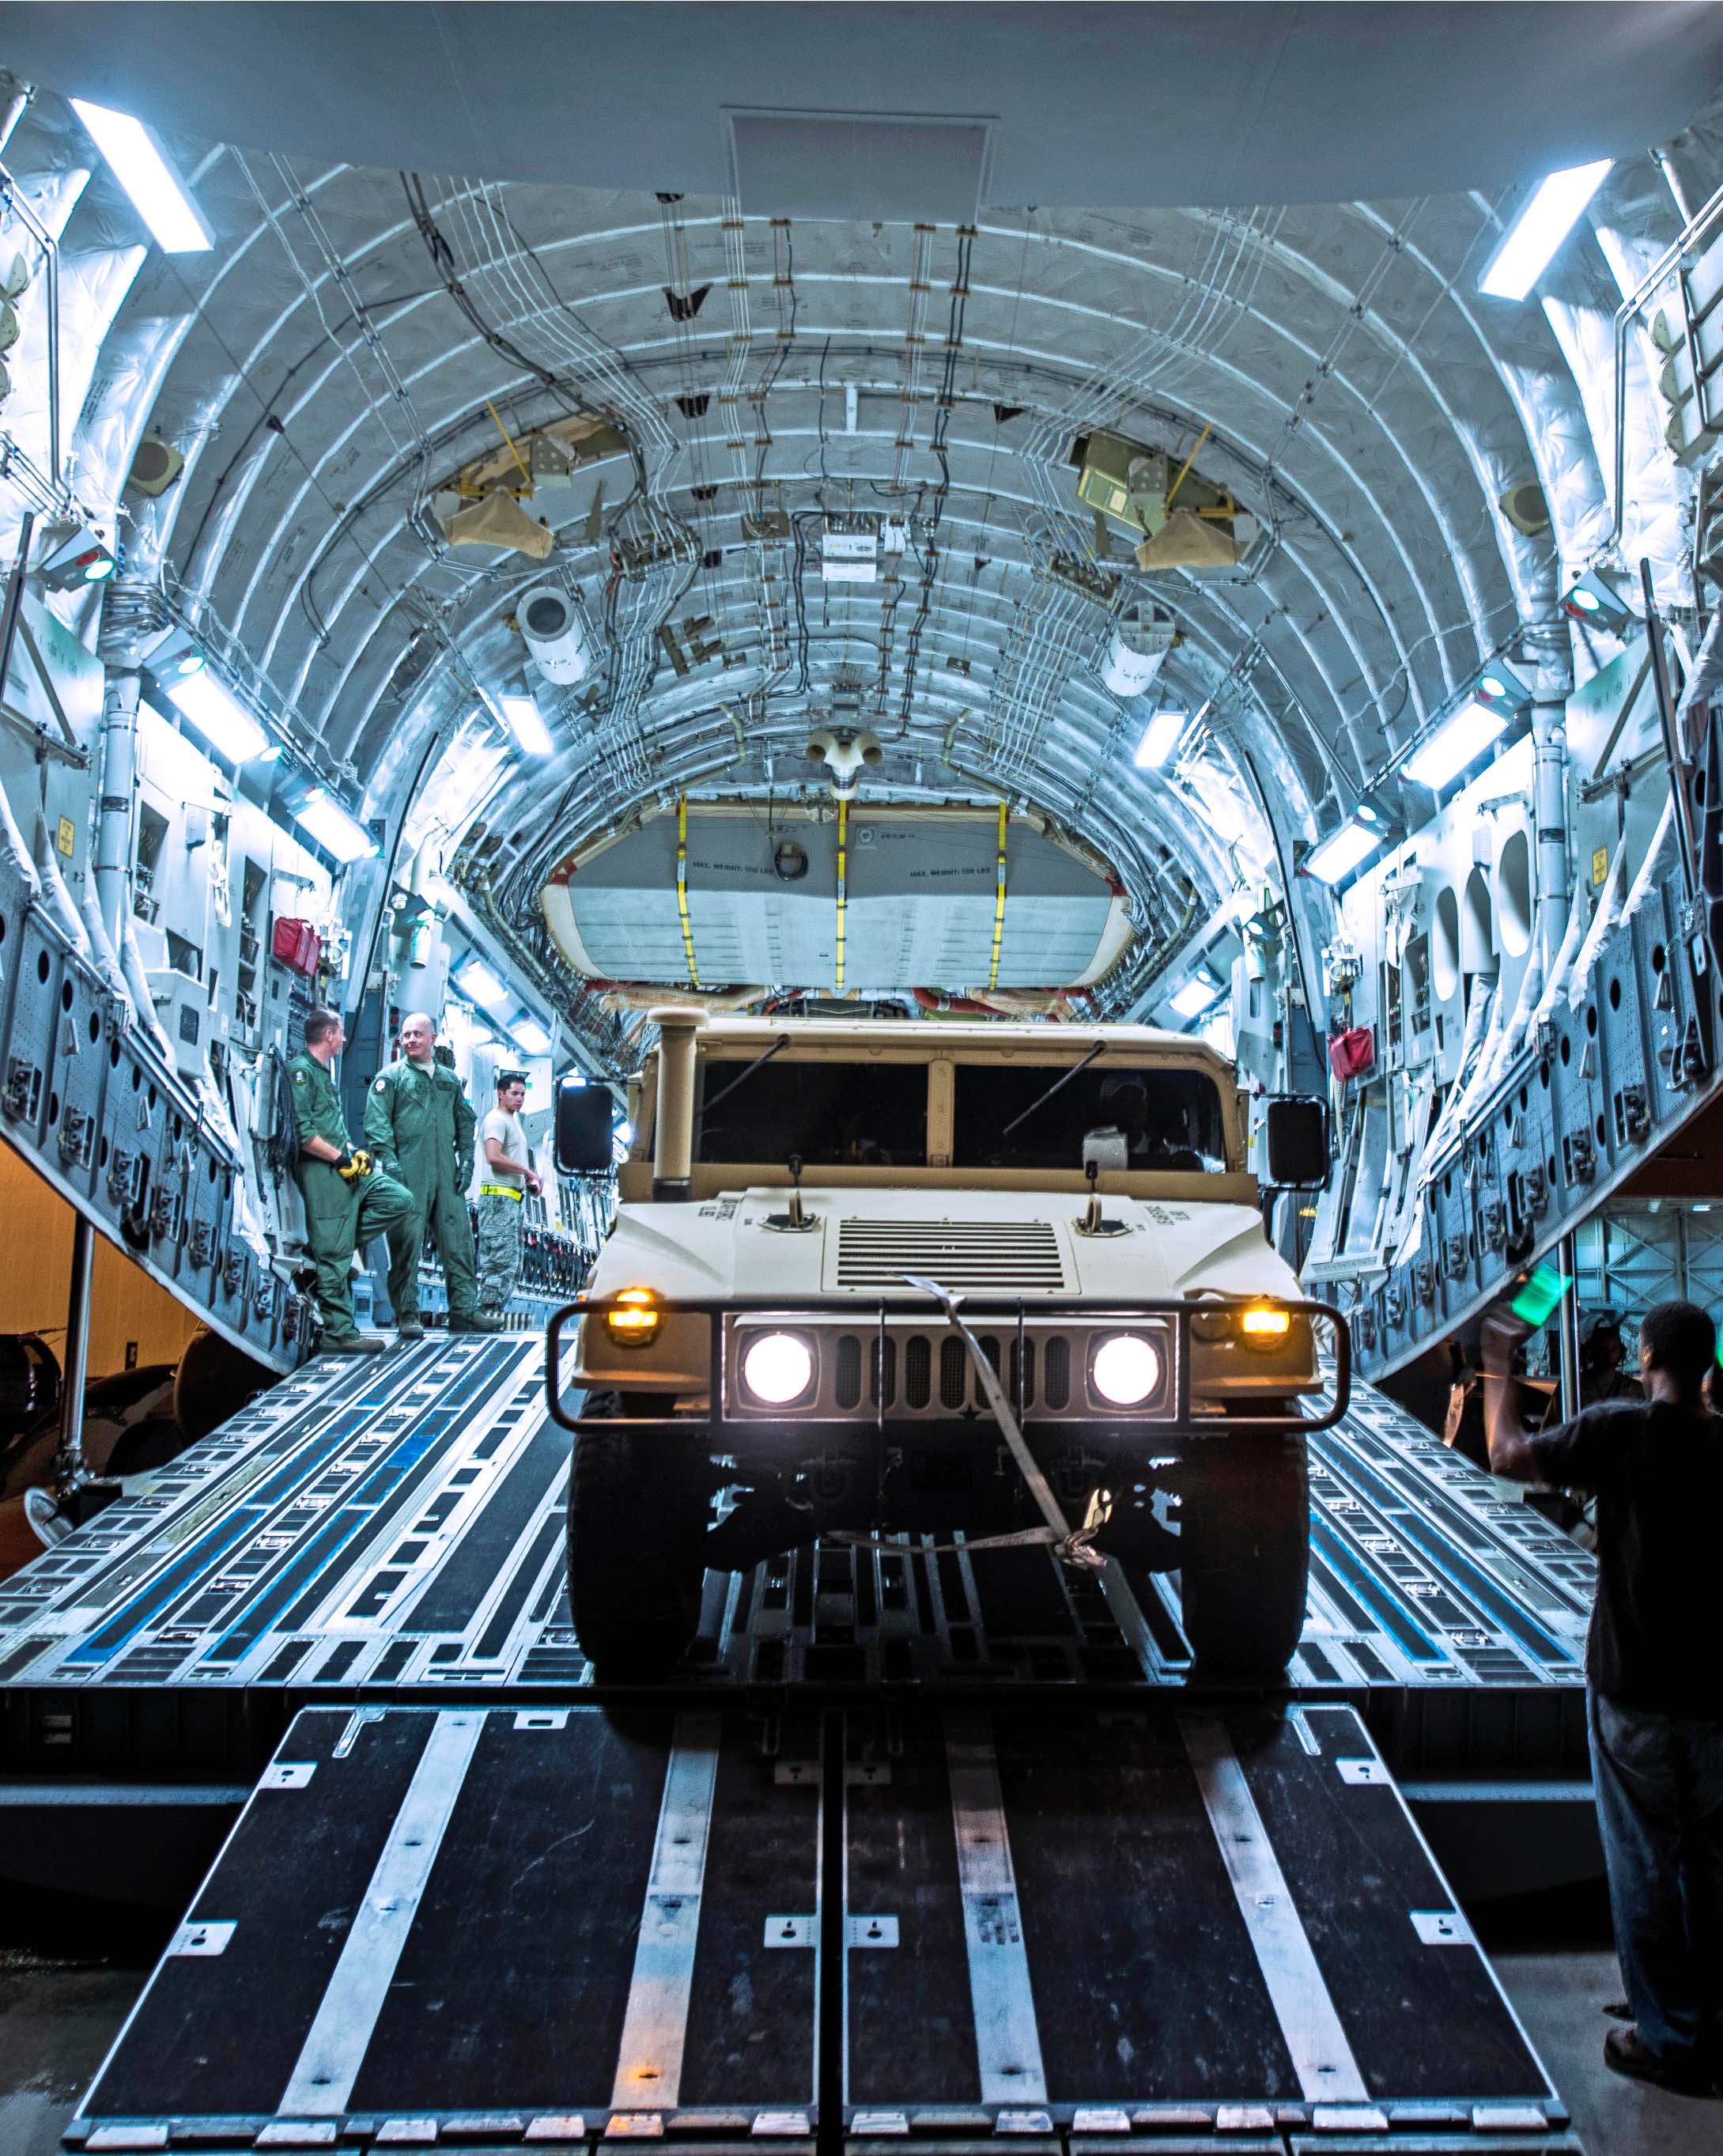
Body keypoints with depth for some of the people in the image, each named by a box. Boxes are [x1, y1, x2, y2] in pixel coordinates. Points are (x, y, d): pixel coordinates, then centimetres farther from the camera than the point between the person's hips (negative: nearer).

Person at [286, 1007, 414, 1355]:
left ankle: (334, 1244, 4)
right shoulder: (300, 1071, -9)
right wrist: (340, 1157, -15)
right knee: (334, 1256, -6)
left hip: (345, 1165, 9)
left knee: (400, 1200, 2)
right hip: (322, 1173, -9)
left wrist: (355, 1153, 9)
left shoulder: (323, 1073, 21)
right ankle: (339, 1333, -1)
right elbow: (302, 1132, -19)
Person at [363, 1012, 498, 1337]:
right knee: (406, 1242, -5)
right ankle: (407, 1315, 1)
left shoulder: (449, 1078, 19)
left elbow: (465, 1121, 22)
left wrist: (466, 1161, 11)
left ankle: (464, 1310, 8)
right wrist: (389, 1161, -15)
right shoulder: (390, 1076, 5)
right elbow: (377, 1123, -4)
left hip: (447, 1174, 5)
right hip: (408, 1172, -5)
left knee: (458, 1239, 3)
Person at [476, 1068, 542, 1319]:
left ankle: (496, 1312, 14)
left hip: (514, 1198, 11)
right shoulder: (496, 1120, -9)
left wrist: (529, 1179, 11)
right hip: (498, 1197, -11)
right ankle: (488, 1311, -10)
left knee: (512, 1262, 11)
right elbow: (494, 1157, -23)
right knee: (500, 1259, -13)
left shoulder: (513, 1120, 23)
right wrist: (527, 1171, -15)